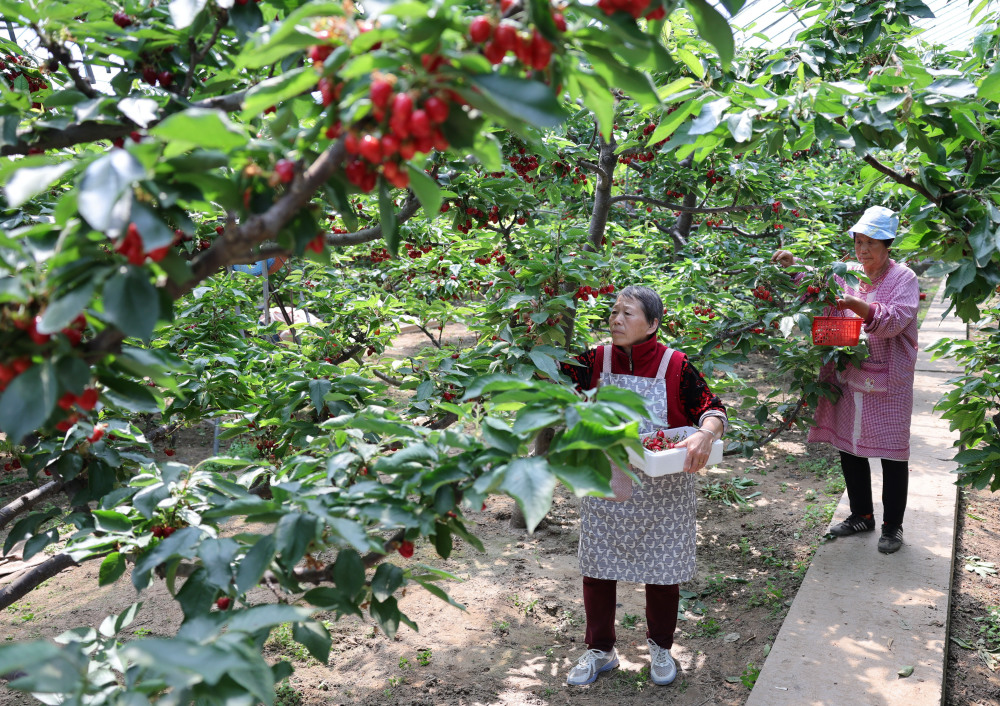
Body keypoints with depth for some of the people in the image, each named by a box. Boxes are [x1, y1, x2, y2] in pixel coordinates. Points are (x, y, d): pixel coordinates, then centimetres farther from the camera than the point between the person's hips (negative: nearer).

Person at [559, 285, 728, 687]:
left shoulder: (675, 366, -11)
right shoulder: (597, 361, -3)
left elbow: (712, 409, -12)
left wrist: (705, 434, -32)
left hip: (661, 491, -2)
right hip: (605, 487, 2)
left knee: (662, 570, 13)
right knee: (597, 568, 11)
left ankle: (661, 648, 39)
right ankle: (600, 651, 32)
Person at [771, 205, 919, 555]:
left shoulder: (903, 278, -6)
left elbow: (895, 320, -19)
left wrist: (860, 307, -34)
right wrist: (795, 265, -1)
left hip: (888, 382, -5)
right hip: (849, 378, 5)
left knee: (892, 452, 3)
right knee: (849, 447, 12)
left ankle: (892, 526, 17)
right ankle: (861, 516, 29)